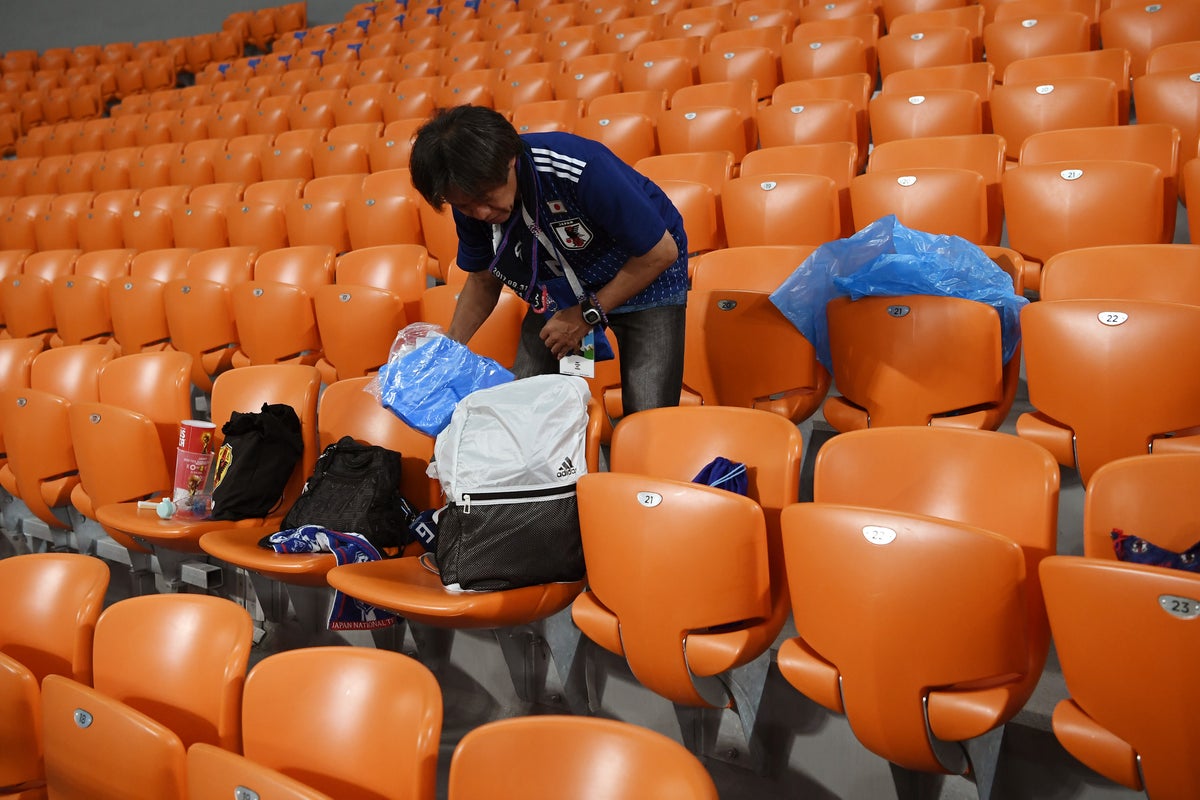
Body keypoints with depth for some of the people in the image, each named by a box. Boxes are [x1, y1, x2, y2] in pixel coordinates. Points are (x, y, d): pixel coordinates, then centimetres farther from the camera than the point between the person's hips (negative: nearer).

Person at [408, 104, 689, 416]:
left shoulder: (582, 170, -35)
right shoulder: (469, 196, -16)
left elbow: (662, 251, -24)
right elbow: (483, 280, 2)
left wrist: (588, 314, -22)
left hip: (644, 279, -5)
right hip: (559, 290, 5)